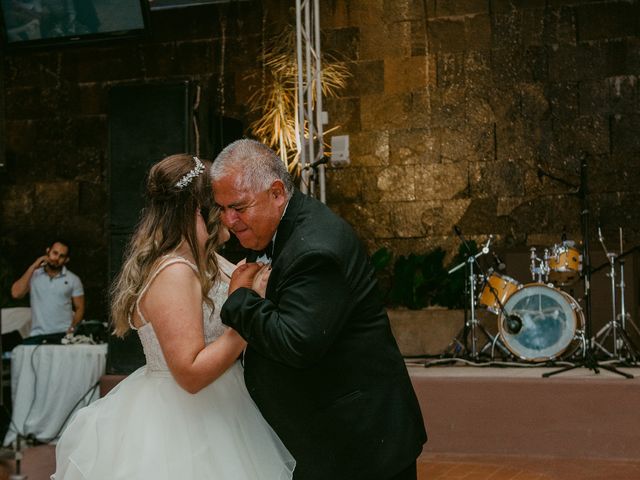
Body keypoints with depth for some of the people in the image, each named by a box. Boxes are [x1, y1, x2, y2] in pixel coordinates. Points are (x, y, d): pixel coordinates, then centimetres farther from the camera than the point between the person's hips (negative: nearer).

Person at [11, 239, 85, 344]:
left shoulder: (73, 279, 7)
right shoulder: (33, 274, 8)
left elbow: (79, 308, 9)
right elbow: (16, 293, -7)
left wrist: (72, 328, -9)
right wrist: (32, 268, -6)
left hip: (63, 335, -1)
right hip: (37, 335, 1)